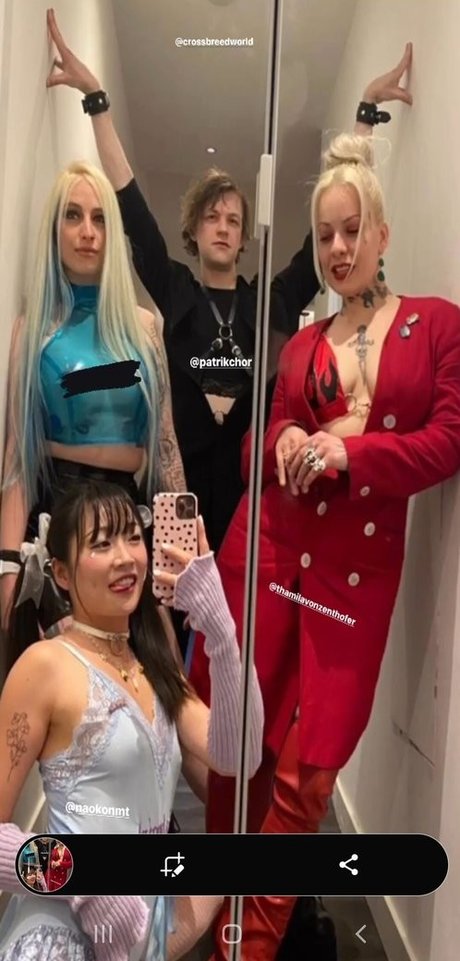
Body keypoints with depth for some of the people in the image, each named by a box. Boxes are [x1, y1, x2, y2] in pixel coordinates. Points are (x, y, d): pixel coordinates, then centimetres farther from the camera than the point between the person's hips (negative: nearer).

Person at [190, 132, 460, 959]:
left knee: (308, 769, -1)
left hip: (360, 559, -2)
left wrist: (346, 452, -17)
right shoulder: (302, 345, 15)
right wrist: (286, 442, -11)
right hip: (270, 543, 3)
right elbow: (266, 442, 13)